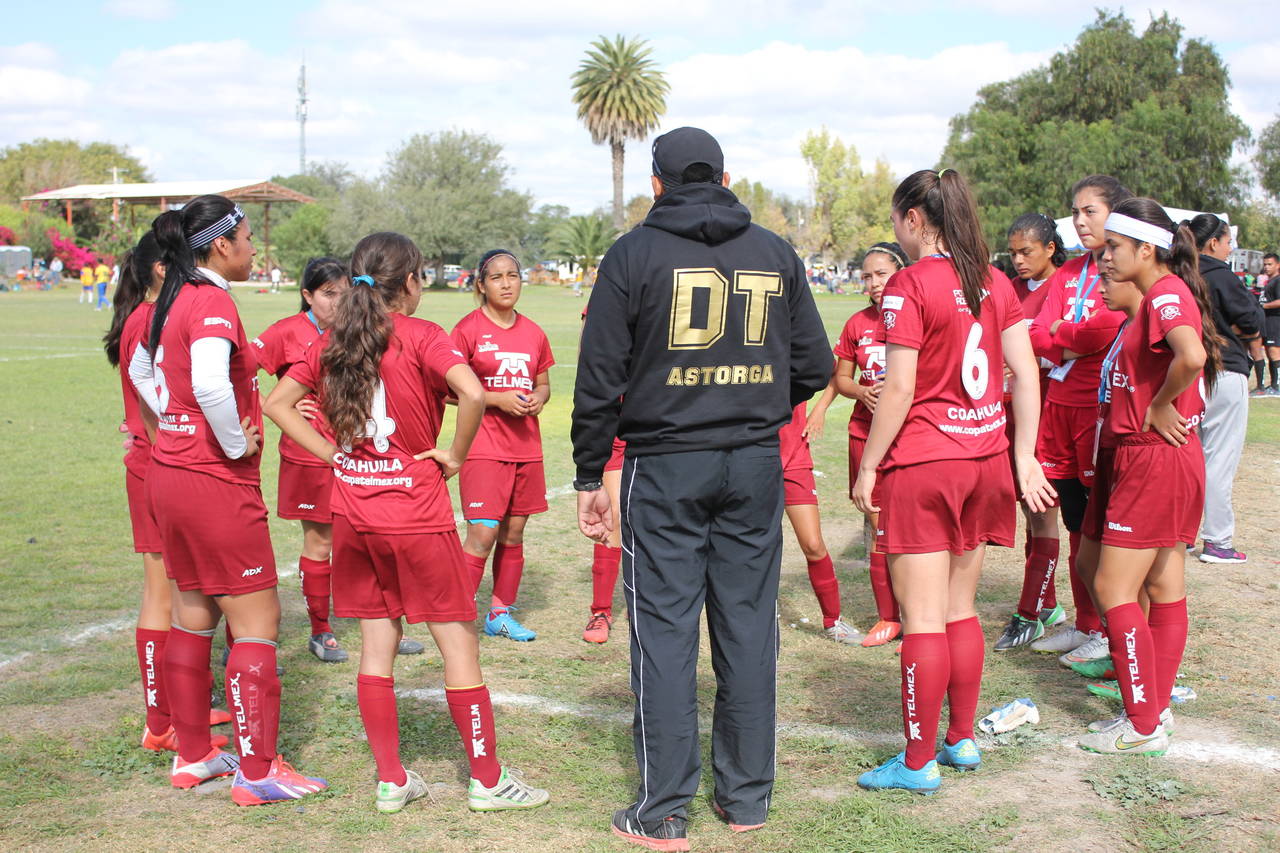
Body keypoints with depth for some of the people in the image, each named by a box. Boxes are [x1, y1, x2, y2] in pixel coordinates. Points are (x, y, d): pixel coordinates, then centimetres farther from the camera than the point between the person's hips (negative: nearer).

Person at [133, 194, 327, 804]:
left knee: (193, 615, 17)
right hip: (216, 482, -10)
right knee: (257, 622, -1)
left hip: (170, 472, 10)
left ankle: (192, 756, 27)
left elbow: (142, 370, 26)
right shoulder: (212, 303, -18)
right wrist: (237, 444, -19)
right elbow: (211, 386, -35)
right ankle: (256, 772, 4)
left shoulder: (174, 300, 11)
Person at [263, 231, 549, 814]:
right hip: (416, 514, -5)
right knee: (458, 641, 4)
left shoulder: (332, 343, 6)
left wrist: (332, 453, 6)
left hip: (353, 512, 6)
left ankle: (390, 780, 17)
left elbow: (277, 403, 9)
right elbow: (473, 394, -27)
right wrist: (455, 455, -13)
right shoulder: (420, 337, -11)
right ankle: (487, 780, 11)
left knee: (377, 645, 12)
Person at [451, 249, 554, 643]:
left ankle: (501, 613, 22)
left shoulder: (533, 333, 10)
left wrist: (538, 398, -3)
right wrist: (497, 399, -17)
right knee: (483, 534, -11)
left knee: (514, 534, 10)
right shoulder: (468, 329, -5)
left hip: (526, 448, 5)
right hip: (484, 446, -5)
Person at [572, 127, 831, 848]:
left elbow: (599, 377, -4)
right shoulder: (776, 253, 7)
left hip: (664, 468, -3)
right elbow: (815, 367, 9)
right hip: (755, 464, 3)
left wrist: (590, 476, 3)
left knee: (664, 631, 2)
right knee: (748, 626, 10)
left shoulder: (635, 253, -2)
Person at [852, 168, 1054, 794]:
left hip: (921, 465, -7)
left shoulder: (910, 285, -11)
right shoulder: (995, 282, 8)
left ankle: (918, 762, 7)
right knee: (960, 610, 17)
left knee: (923, 620, -1)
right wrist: (1023, 455, 9)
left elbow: (899, 389, -15)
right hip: (985, 460, 7)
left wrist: (868, 467, -8)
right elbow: (1026, 373, 6)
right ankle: (962, 740, 26)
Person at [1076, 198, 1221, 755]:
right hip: (1144, 458, 10)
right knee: (1163, 588, 14)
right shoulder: (1155, 297, 15)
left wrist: (1159, 407, -21)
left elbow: (1192, 356, -34)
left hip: (1156, 459, -10)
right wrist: (1123, 300, 11)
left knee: (1113, 587, -7)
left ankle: (1144, 726, 0)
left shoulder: (1168, 292, -16)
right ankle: (1156, 709, 22)